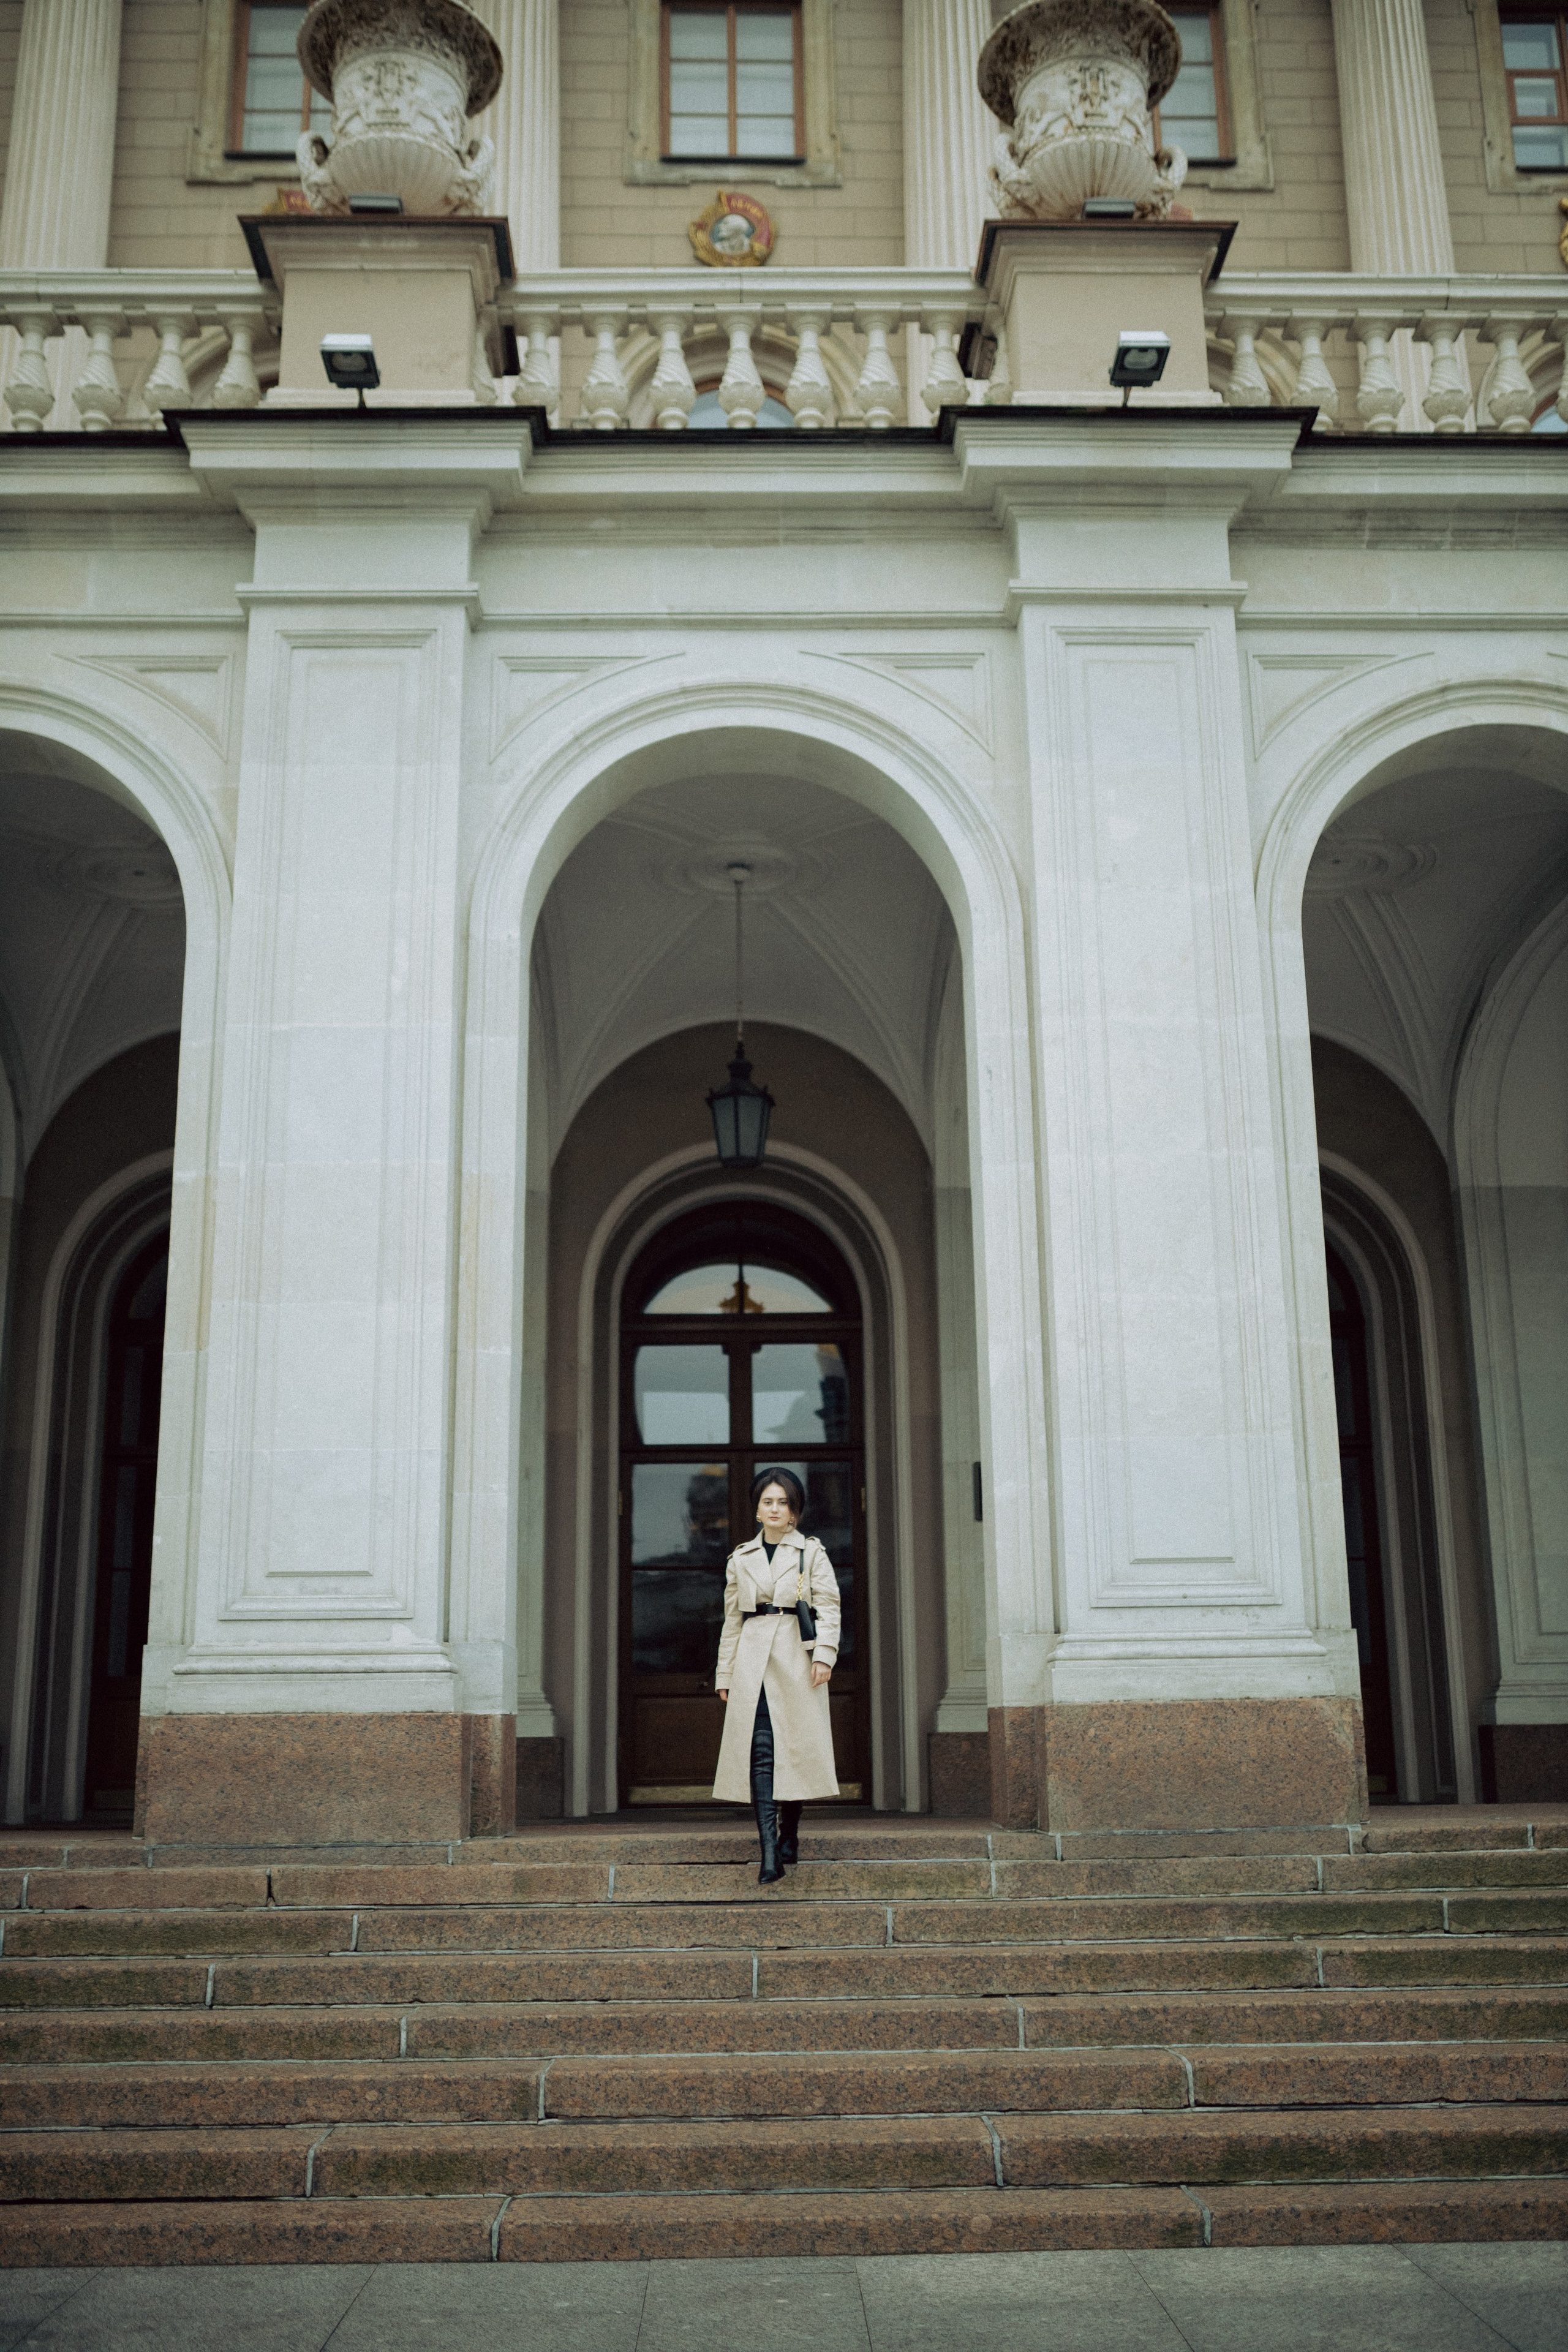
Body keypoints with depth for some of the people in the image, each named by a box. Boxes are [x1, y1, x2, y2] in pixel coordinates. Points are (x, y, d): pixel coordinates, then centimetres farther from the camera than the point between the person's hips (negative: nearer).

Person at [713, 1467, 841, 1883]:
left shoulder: (812, 1552, 7)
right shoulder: (740, 1559, 14)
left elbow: (829, 1606, 0)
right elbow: (732, 1619, 16)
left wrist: (824, 1653, -14)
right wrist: (725, 1672, 13)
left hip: (796, 1659, -1)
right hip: (752, 1662, 1)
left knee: (796, 1747, 1)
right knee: (761, 1752, -10)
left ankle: (789, 1837, 21)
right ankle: (770, 1855, -16)